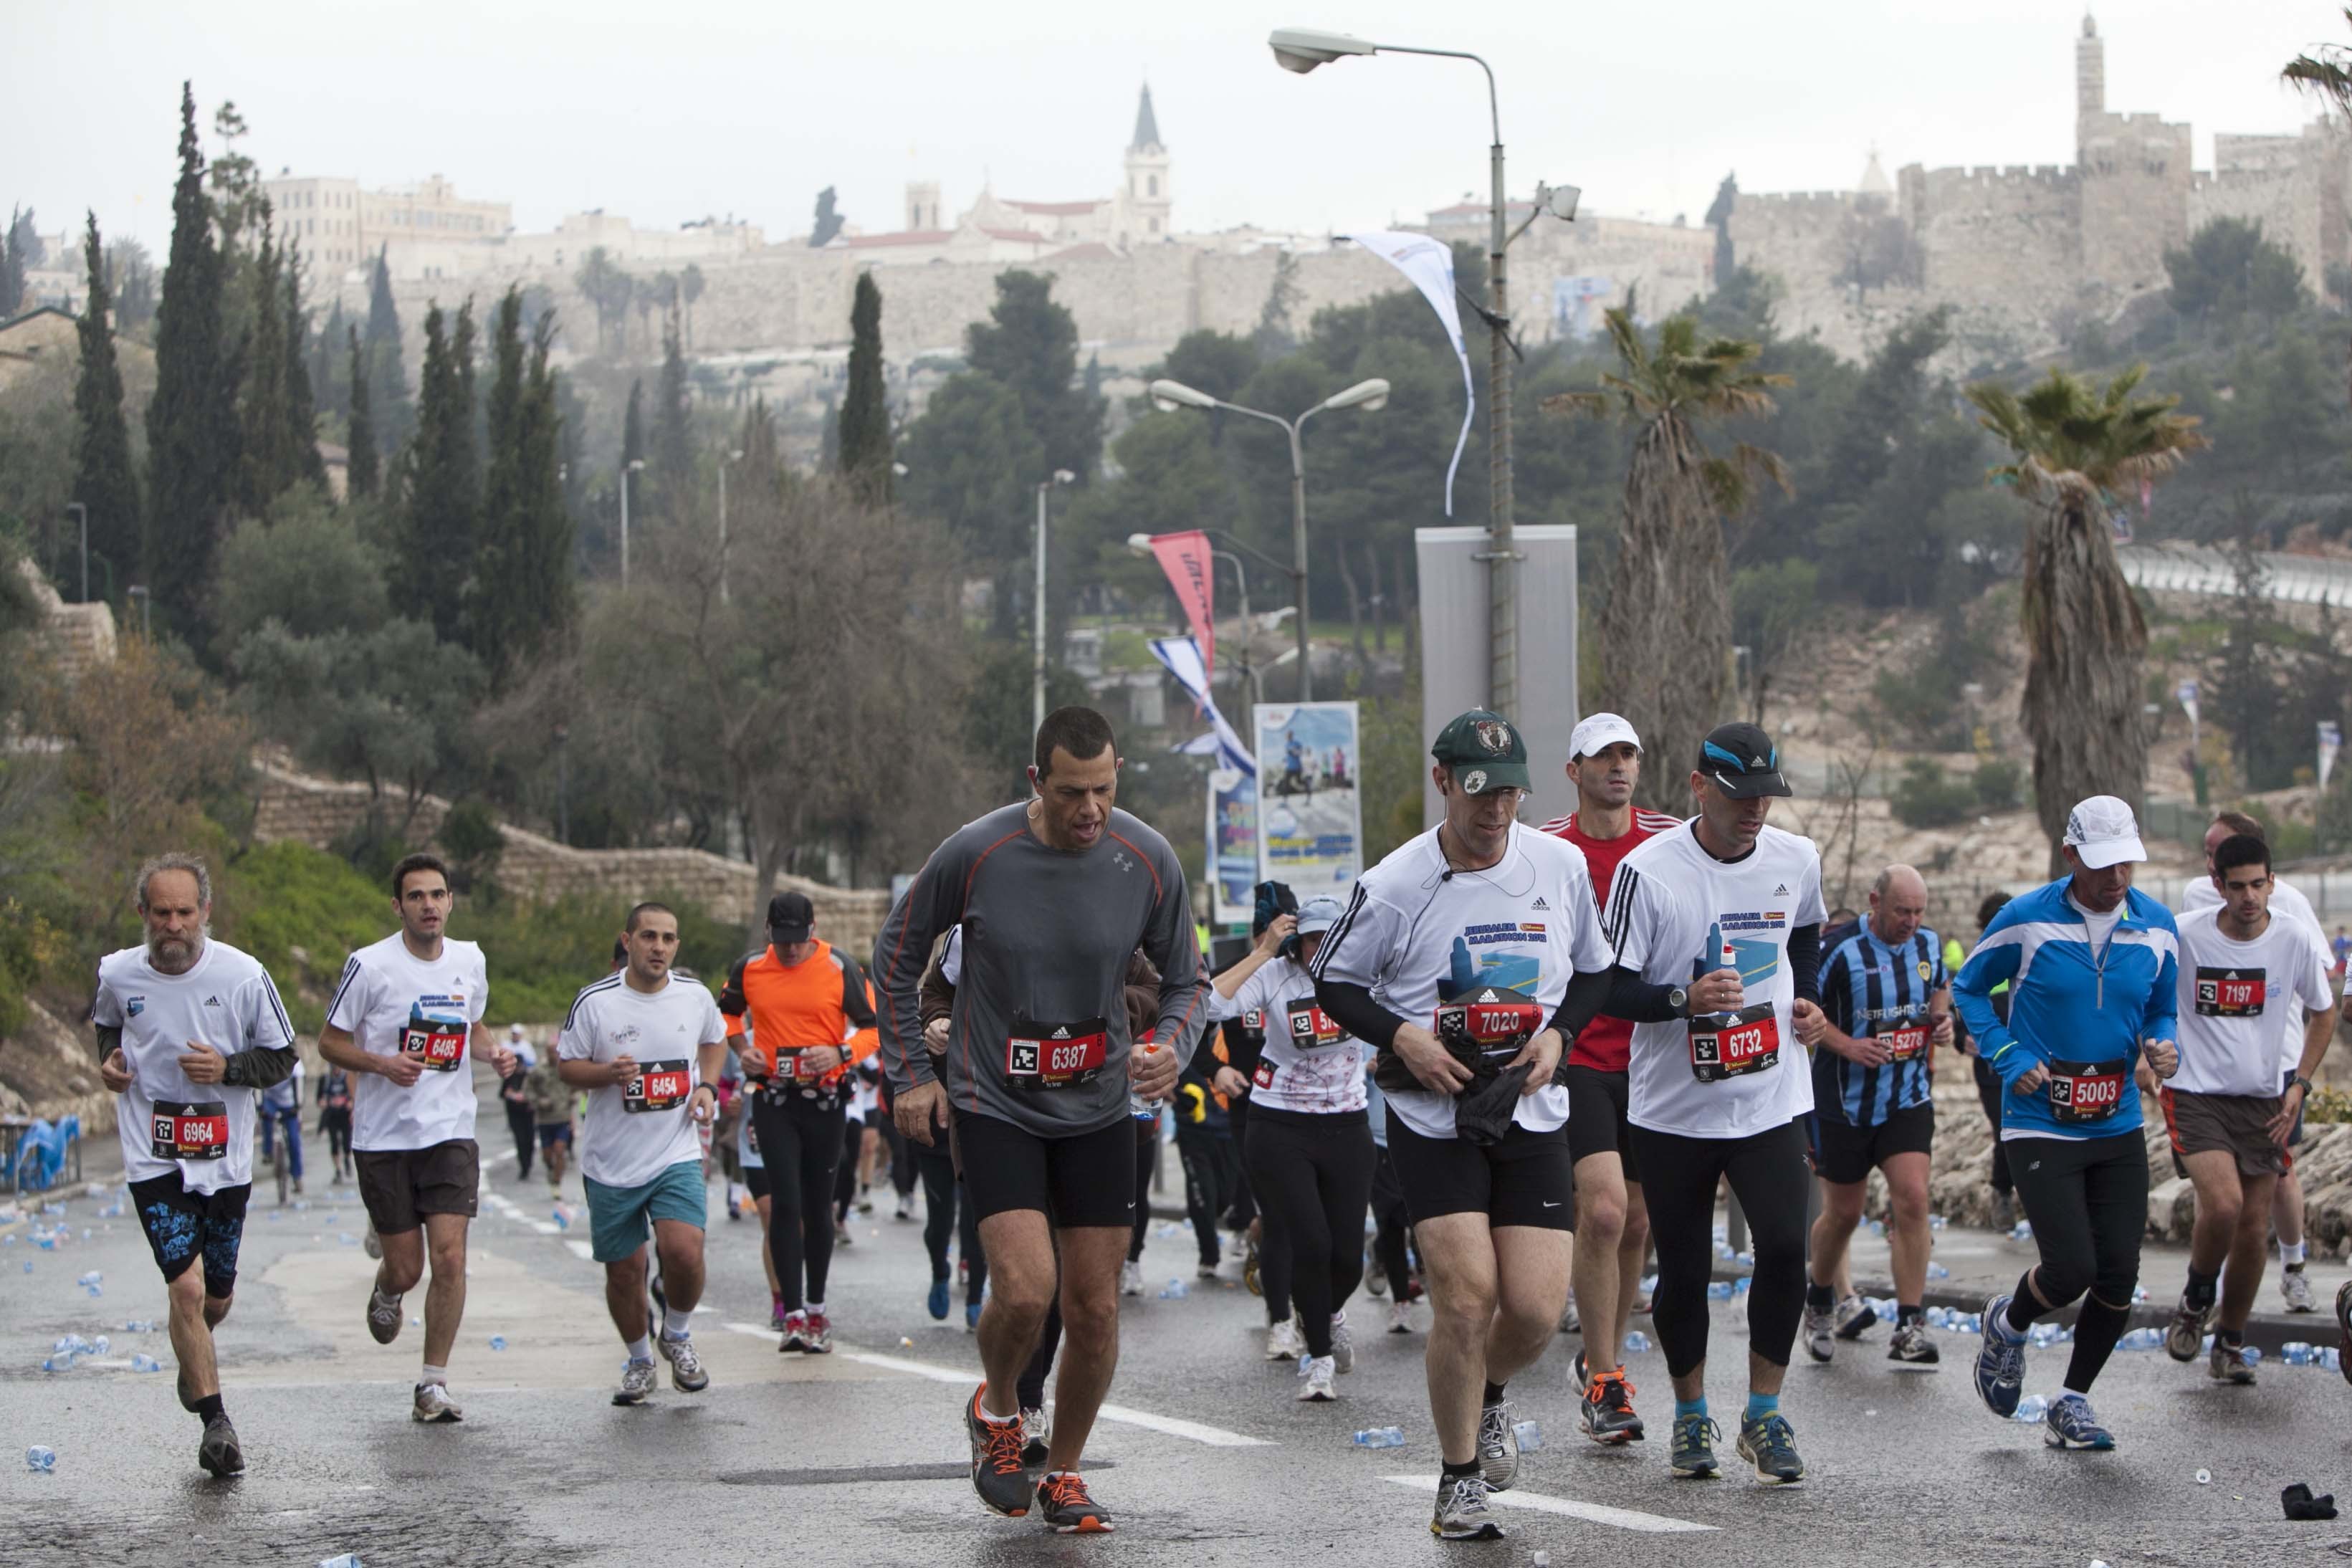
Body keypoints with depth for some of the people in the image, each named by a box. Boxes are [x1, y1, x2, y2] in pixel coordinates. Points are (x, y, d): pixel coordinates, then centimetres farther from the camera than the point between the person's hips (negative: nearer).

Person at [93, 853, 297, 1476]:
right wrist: (109, 1059, -1)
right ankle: (215, 1422, -5)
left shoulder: (243, 974, -9)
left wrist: (227, 1067, -18)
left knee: (218, 1296, 14)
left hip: (225, 1158, 1)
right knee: (187, 1287, -15)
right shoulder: (117, 975, -4)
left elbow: (281, 1057, 0)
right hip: (154, 1160, -1)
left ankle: (192, 1357, 49)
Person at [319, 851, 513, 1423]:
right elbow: (330, 1042, -2)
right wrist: (384, 1064, -19)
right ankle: (385, 1292, 41)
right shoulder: (370, 965, -8)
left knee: (450, 1257, -11)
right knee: (406, 1268, 2)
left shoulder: (470, 961, 6)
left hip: (451, 1133, 2)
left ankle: (434, 1384, -1)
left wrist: (494, 1053, 2)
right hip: (384, 1136, -2)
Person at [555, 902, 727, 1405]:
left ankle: (677, 1336, 9)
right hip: (611, 1164, 0)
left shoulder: (695, 996, 0)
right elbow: (566, 1064, 0)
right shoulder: (595, 1001, -8)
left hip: (677, 1154, 0)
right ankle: (638, 1361, 31)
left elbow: (715, 1040, 21)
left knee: (684, 1250, -20)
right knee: (623, 1270, 6)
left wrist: (706, 1086, 4)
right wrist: (607, 1073, -19)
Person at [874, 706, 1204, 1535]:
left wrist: (1171, 1048, -14)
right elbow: (897, 954, 2)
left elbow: (1185, 979, 7)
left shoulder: (1149, 861, -8)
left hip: (1098, 1109, 3)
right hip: (994, 1105, -3)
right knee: (1025, 1288, -18)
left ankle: (1063, 1473, 24)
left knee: (1094, 1306, 4)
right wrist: (911, 1075, 2)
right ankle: (996, 1408, 15)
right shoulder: (974, 854, -14)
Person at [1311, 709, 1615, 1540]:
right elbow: (1334, 982, 3)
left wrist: (1558, 1032, -3)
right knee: (1466, 1296, -14)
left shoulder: (1561, 864, 1)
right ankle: (1459, 1481, 6)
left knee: (1536, 1308, -5)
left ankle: (1491, 1392, 32)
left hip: (1532, 1113, 3)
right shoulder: (1395, 884, -8)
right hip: (1431, 1119, -3)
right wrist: (1400, 1037, -13)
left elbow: (1594, 972, 15)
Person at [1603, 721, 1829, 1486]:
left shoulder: (1796, 860, 2)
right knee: (1683, 1271, 5)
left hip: (1771, 1099, 2)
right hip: (1673, 1107, -2)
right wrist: (1686, 998, -26)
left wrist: (1810, 1001, 6)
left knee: (1785, 1248, -14)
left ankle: (1764, 1412, 1)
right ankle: (1691, 1415, 27)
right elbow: (1610, 989, -9)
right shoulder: (1648, 870, -12)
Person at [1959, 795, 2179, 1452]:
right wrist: (2009, 1057, -8)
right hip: (2040, 1123, -4)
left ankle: (2073, 1402, 20)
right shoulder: (2027, 920, -9)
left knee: (2119, 1276, 0)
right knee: (2071, 1269, -13)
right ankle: (2008, 1324, 22)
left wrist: (2163, 1047, -7)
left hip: (2118, 1126, 4)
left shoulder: (2157, 926, 2)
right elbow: (1968, 989, 4)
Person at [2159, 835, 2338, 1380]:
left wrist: (2300, 1084, 3)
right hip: (2195, 1093, -3)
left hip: (2262, 1100, 3)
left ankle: (2231, 1344, 23)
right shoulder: (2184, 935, -11)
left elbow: (2323, 1012, 11)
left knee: (2254, 1229, 4)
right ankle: (2195, 1304, 6)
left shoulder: (2295, 940, -5)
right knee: (2223, 1202, -23)